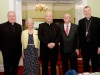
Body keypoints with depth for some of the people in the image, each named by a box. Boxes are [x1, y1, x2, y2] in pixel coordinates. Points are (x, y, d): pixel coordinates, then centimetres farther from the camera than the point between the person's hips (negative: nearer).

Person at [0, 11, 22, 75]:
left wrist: (20, 50, 1)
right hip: (7, 52, -3)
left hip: (17, 52, 3)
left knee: (15, 68, 14)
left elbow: (20, 38, 5)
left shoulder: (19, 26, 6)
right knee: (7, 69, 10)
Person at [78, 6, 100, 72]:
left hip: (94, 45, -2)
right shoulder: (81, 21, 5)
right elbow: (79, 34, 5)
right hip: (84, 46, 2)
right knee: (85, 64, 12)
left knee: (95, 63, 9)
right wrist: (79, 46, 2)